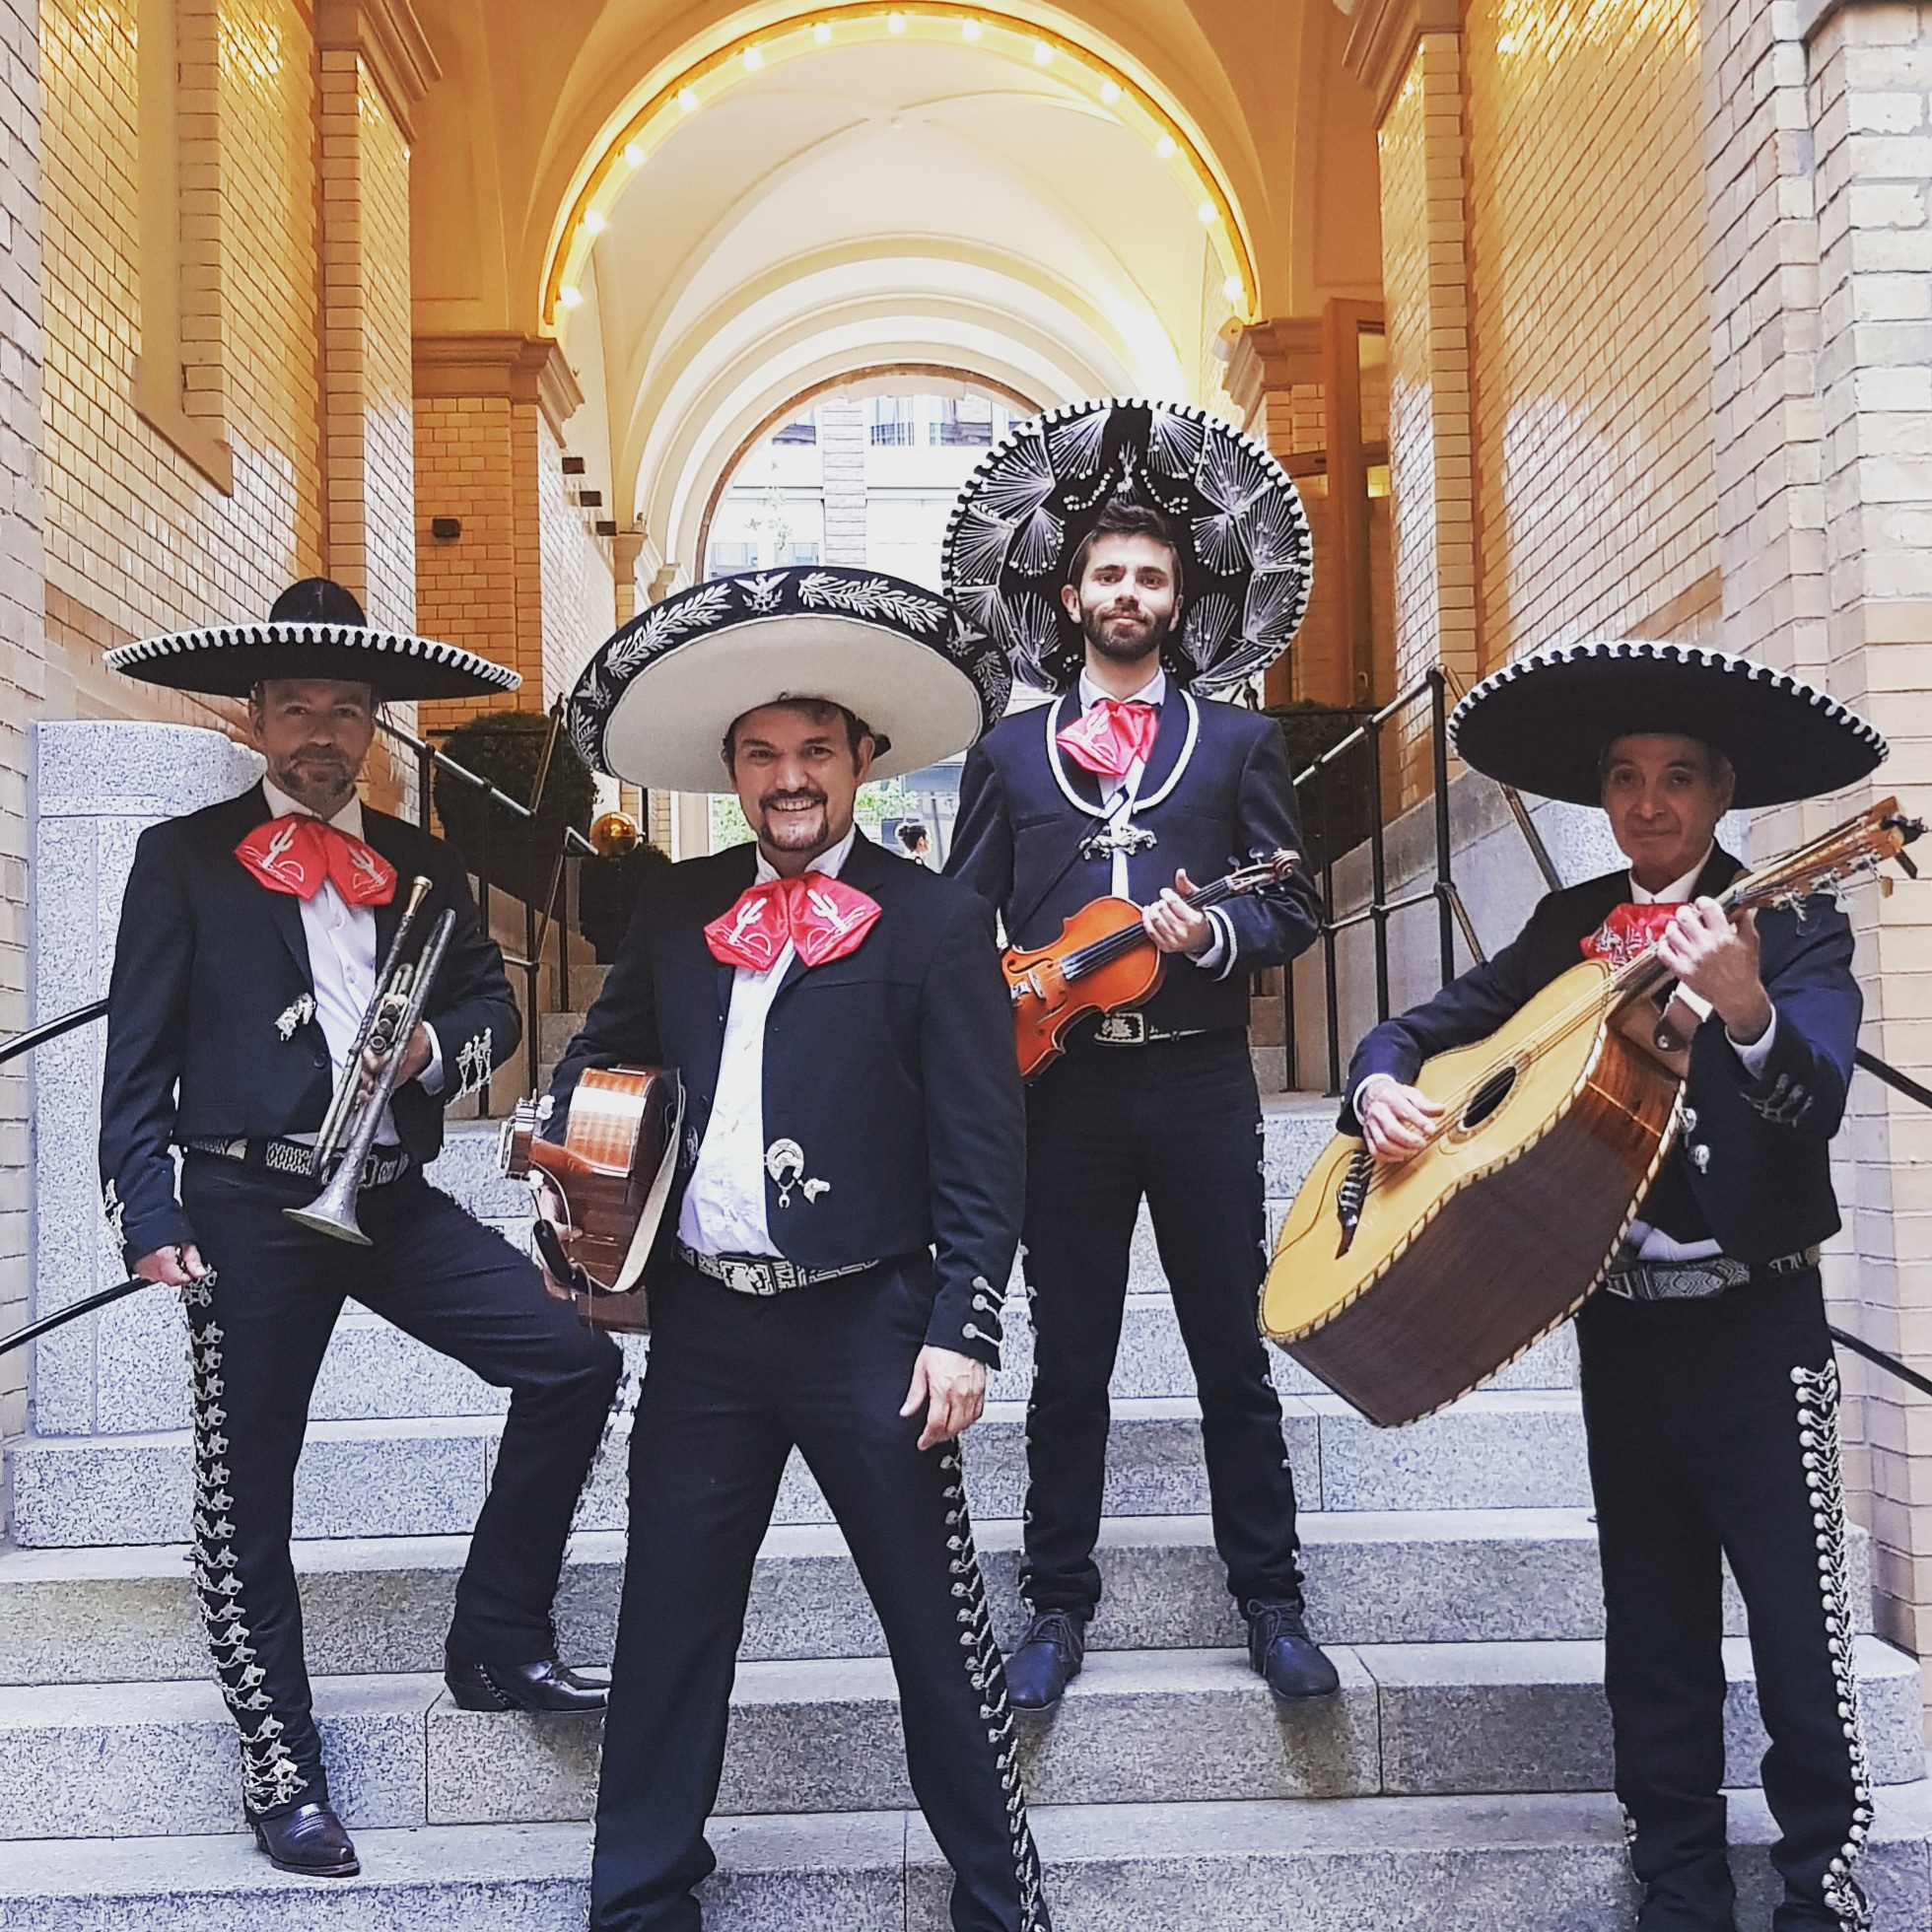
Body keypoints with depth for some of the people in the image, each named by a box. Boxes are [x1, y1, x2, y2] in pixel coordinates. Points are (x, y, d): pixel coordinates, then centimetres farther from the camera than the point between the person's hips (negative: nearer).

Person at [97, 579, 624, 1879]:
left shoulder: (423, 867, 14)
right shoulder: (184, 858, 3)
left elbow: (492, 1003, 15)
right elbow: (138, 1055, -1)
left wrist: (434, 1045, -8)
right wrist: (149, 1215, -10)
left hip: (395, 1199, 4)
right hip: (248, 1208, -3)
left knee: (573, 1360, -9)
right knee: (248, 1489, 3)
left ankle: (499, 1642, 8)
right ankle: (282, 1768, 21)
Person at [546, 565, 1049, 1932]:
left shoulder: (934, 923, -6)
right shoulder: (679, 908, 8)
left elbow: (983, 1149, -8)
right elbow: (606, 1050, 22)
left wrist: (963, 1328, -14)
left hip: (868, 1328, -4)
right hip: (703, 1321, 4)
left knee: (937, 1619, 7)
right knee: (671, 1615, 13)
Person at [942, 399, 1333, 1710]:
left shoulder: (1239, 743, 9)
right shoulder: (1010, 751, 12)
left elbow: (1294, 906, 5)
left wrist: (1213, 935, -14)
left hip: (1200, 1083, -1)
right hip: (1063, 1085, 1)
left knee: (1234, 1356, 6)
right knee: (1069, 1365, 8)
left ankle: (1270, 1600, 19)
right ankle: (1060, 1604, 20)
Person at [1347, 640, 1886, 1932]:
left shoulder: (1795, 927, -6)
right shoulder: (1570, 930, 8)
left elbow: (1815, 1104, -22)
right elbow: (1420, 1026, 11)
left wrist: (1743, 1011, -42)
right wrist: (1382, 1087, -11)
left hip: (1754, 1320, -4)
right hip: (1620, 1322, 5)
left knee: (1799, 1621, 0)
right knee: (1653, 1630, 13)